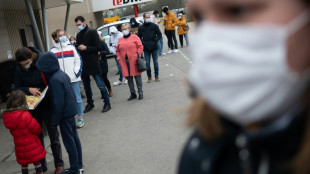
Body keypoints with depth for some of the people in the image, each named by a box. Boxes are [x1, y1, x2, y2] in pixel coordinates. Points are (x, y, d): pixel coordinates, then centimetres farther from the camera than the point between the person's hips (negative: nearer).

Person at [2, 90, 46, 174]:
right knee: (37, 163, 9)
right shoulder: (25, 115, -24)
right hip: (32, 147, -5)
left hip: (20, 147, 5)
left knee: (24, 165, 19)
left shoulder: (6, 116, -5)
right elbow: (37, 129, -18)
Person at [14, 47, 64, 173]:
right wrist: (29, 90, -21)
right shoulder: (19, 70, -6)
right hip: (32, 108, 4)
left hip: (47, 105, -3)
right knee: (37, 136, 14)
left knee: (53, 135, 8)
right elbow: (16, 89, -2)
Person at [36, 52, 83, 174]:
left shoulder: (55, 80, -23)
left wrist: (55, 120, -14)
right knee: (74, 137, 16)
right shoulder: (62, 74, 5)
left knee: (69, 141, 2)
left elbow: (58, 102, -23)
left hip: (64, 114, -9)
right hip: (71, 110, 9)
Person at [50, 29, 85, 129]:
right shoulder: (53, 50, 3)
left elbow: (78, 61, 4)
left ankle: (80, 118, 17)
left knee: (78, 99, 5)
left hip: (74, 79, 0)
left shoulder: (71, 47, 4)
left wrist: (77, 73, -6)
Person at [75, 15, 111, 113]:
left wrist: (86, 48, -17)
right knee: (86, 86, 14)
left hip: (93, 64, -6)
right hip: (83, 65, 7)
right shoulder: (78, 35, 12)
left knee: (100, 85, -3)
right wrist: (77, 47, 0)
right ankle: (90, 103, 27)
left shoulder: (92, 32, -6)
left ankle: (107, 103, 8)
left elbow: (98, 47, -11)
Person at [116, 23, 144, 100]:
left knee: (137, 77, 1)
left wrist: (138, 54, -12)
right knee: (129, 78, 7)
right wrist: (119, 57, 4)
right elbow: (118, 51, 19)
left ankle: (140, 93, 11)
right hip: (124, 62, 4)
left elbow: (140, 47, 2)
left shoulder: (134, 37, 4)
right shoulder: (120, 40, 14)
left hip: (134, 61, -3)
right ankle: (133, 94, 17)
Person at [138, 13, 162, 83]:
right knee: (147, 63, 2)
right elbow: (139, 37, 12)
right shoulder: (141, 27, 4)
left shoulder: (154, 26, 0)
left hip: (154, 47, -1)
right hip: (146, 48, 1)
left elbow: (159, 35, 3)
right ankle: (149, 77, 15)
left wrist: (155, 40, -12)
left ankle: (156, 76, 19)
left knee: (155, 62, 7)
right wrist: (142, 42, -6)